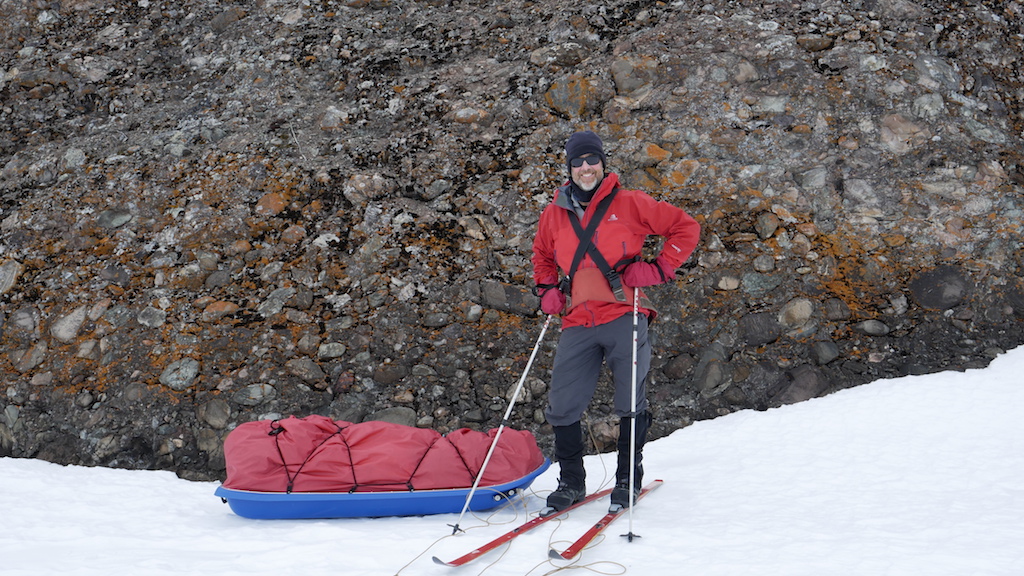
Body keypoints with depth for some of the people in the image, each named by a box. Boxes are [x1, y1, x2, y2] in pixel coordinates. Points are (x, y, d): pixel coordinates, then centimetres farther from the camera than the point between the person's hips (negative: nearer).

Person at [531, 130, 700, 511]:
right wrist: (546, 290, 14)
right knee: (562, 405, 1)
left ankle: (628, 479, 19)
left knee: (631, 404, 1)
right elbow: (542, 255, 31)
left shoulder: (629, 204, 1)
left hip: (623, 316, -3)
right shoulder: (554, 215, 11)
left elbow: (685, 227, 5)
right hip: (577, 323, 3)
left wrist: (658, 269, -4)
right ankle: (571, 481, 19)